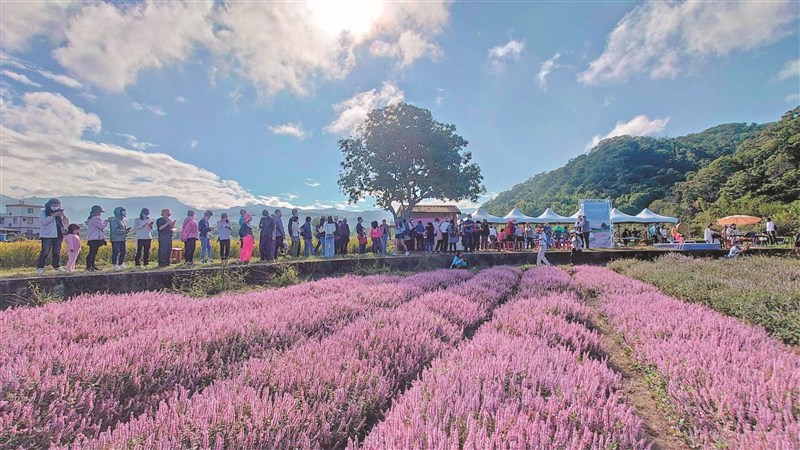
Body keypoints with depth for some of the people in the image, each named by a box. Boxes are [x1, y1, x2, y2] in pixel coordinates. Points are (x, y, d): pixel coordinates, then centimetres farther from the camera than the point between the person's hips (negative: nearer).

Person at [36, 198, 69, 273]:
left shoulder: (59, 213, 14)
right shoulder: (43, 212, 2)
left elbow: (66, 223, 11)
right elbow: (43, 222, -13)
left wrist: (63, 215, -7)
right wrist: (53, 215, -19)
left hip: (58, 235, 4)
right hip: (47, 235, -4)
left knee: (57, 251, 8)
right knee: (45, 252, -8)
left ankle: (57, 266, 14)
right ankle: (40, 267, -3)